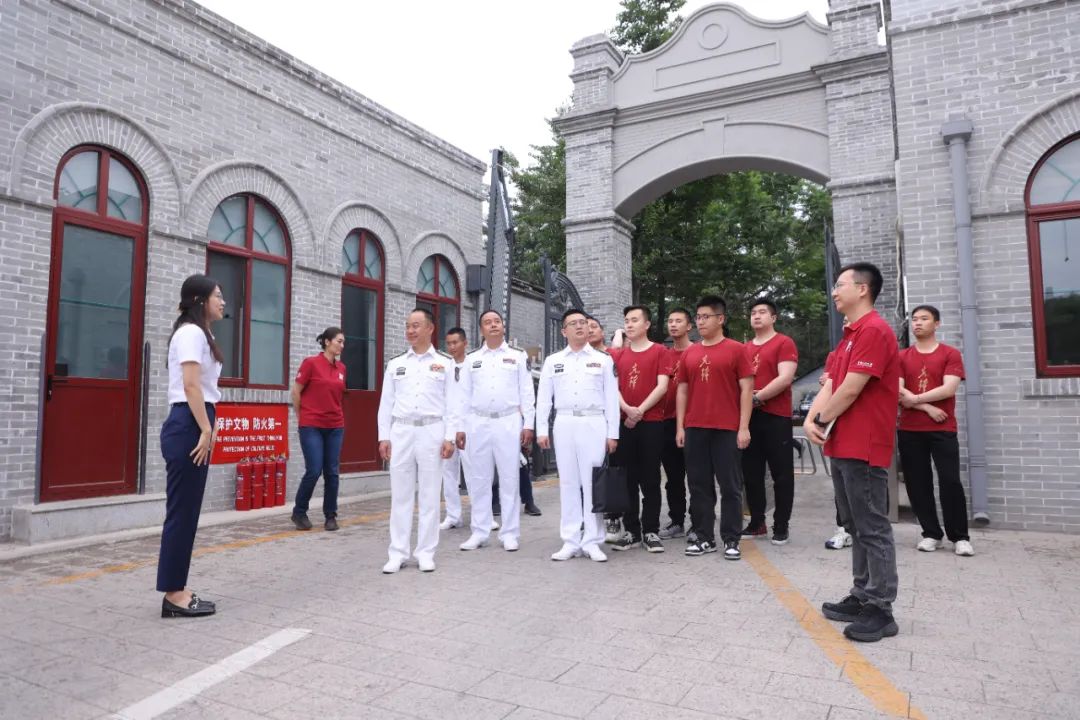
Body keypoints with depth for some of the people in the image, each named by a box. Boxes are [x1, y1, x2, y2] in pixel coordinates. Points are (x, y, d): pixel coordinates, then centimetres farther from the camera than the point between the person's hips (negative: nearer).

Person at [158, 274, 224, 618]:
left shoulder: (199, 334, 22)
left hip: (194, 426, 11)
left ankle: (177, 590, 18)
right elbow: (191, 386, -17)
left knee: (187, 512, 11)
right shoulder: (191, 332, -9)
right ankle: (174, 594, 2)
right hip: (188, 426, -11)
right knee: (182, 512, -5)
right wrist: (205, 430, -18)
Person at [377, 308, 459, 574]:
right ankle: (398, 553, 12)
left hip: (432, 431, -2)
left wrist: (450, 437, -5)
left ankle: (425, 552, 13)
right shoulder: (395, 364, 11)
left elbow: (451, 402, 1)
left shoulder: (445, 362, 5)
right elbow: (386, 402, 10)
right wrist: (384, 436, 4)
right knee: (400, 494, 4)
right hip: (401, 431, 2)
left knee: (429, 494, 3)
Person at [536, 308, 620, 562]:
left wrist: (612, 433, -2)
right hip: (564, 424, 2)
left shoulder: (603, 360, 7)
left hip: (594, 424, -1)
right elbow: (543, 397, 10)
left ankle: (592, 541, 8)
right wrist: (541, 430, 2)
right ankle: (570, 542, 11)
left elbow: (612, 398, 4)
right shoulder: (553, 361, 11)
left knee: (593, 482, -1)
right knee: (568, 482, 5)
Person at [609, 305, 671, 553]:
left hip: (651, 422, -3)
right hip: (624, 423, 4)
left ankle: (651, 531, 9)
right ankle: (631, 530, 14)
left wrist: (640, 411, -13)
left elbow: (662, 386, -7)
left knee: (650, 479, 1)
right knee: (627, 479, 6)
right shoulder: (618, 355, 14)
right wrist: (627, 409, -12)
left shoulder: (660, 351, 3)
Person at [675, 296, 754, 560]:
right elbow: (682, 391, 13)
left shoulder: (736, 349, -1)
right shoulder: (689, 353, 11)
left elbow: (746, 389, -3)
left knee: (730, 486, 2)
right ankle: (704, 538, 18)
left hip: (727, 428, -4)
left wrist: (744, 427, -9)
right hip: (694, 428, 4)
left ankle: (731, 540, 12)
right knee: (699, 485, 9)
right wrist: (680, 427, 7)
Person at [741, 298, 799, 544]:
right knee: (751, 473, 10)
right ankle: (756, 522, 21)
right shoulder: (745, 348, 16)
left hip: (776, 416, -6)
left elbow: (785, 379, -14)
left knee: (781, 474, 1)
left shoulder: (784, 343, -3)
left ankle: (781, 526, 8)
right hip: (748, 417, 6)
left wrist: (757, 397, -13)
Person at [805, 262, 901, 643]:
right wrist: (811, 419, -4)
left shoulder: (874, 331, -14)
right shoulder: (849, 335, 18)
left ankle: (881, 610, 5)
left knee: (873, 529, -3)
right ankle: (862, 597, 25)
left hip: (864, 447, -10)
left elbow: (851, 389, -18)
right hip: (843, 446, 10)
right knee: (856, 526, 15)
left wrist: (823, 421, -6)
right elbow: (830, 385, 12)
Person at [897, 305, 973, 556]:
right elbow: (896, 391, -3)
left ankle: (960, 537, 7)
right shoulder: (901, 357, 8)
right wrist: (927, 407, -13)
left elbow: (948, 389, -11)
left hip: (943, 429, -2)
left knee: (950, 481, -5)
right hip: (909, 430, 2)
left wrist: (915, 398, -11)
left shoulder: (951, 354, 3)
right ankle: (931, 534, 16)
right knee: (917, 483, 4)